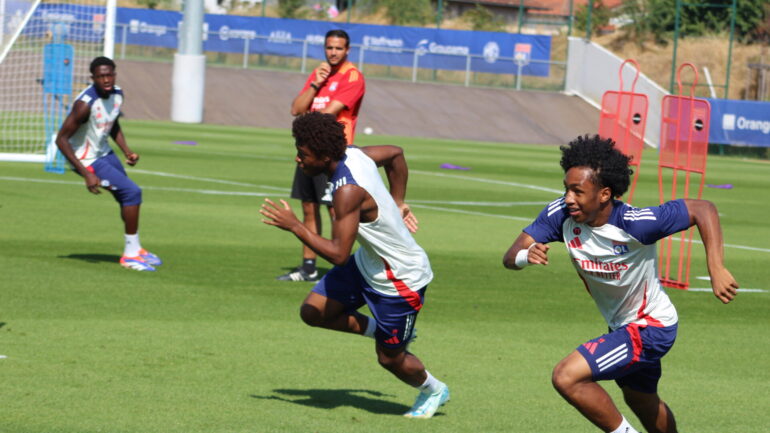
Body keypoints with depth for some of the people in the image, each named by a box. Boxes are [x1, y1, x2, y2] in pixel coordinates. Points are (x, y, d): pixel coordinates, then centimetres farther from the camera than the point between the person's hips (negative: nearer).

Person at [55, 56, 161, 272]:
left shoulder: (117, 95, -4)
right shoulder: (85, 104, -29)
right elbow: (61, 139, -28)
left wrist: (126, 150, 1)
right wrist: (86, 174, -30)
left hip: (104, 152, 8)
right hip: (87, 160, -8)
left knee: (128, 197, 15)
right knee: (132, 192, -14)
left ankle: (135, 249, 36)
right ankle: (130, 254, -3)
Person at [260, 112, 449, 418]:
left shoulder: (348, 192, -35)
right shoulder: (354, 155, -8)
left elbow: (338, 254, -36)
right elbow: (396, 154, 11)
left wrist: (294, 226, -28)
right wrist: (397, 204, 12)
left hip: (401, 280, -9)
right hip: (368, 263, 9)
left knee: (389, 358, 10)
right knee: (312, 312, 3)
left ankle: (433, 391, 38)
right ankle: (378, 329, 20)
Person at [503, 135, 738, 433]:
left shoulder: (635, 224, -32)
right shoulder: (560, 214, -18)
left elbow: (703, 209, -24)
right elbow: (510, 257, -19)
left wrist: (716, 270, -34)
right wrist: (525, 256, -43)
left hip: (651, 328, -7)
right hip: (621, 327, 7)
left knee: (567, 377, -23)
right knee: (641, 402, 31)